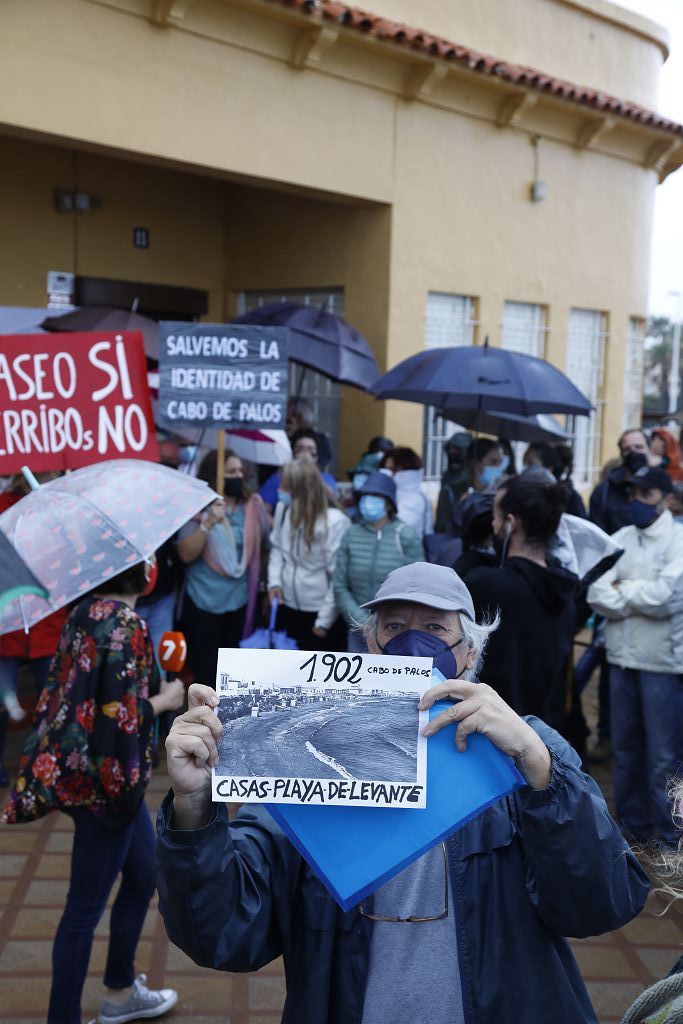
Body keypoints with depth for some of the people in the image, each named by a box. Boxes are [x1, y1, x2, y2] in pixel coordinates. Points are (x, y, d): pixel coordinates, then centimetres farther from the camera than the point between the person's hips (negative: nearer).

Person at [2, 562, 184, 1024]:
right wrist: (164, 699, -8)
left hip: (77, 768, 9)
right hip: (105, 778, -9)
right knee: (87, 904, 5)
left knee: (143, 875, 24)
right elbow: (121, 716, -24)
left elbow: (94, 693, 8)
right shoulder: (126, 624, -22)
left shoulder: (86, 613, 3)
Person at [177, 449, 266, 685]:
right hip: (204, 602, -3)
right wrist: (209, 523, -28)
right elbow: (186, 555, -19)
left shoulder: (253, 505, 0)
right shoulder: (197, 508, -10)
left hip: (242, 600, 4)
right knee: (205, 670, 7)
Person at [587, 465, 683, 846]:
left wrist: (622, 590, -7)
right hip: (622, 656, 5)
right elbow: (596, 593, -3)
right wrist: (641, 598, -15)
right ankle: (632, 823, 28)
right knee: (625, 746, 14)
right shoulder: (620, 539, 7)